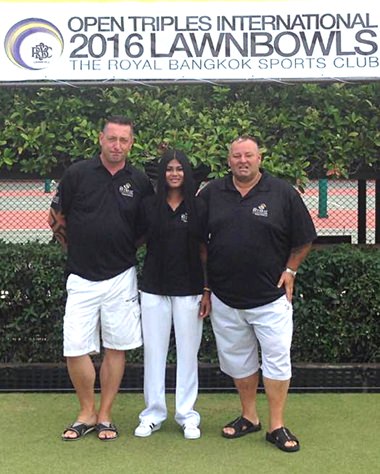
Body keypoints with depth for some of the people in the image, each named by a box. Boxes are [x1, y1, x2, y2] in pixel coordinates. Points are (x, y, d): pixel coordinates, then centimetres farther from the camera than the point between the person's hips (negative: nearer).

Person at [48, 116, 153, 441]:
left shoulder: (140, 181, 1)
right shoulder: (77, 173, -3)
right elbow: (56, 219, 7)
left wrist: (125, 248, 5)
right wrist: (77, 249, 12)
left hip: (121, 277, 1)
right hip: (82, 278, -1)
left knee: (116, 348, 6)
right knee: (75, 350, 0)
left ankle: (105, 416, 21)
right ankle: (87, 414, 20)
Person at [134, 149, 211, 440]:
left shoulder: (197, 207, 2)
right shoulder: (149, 206, 4)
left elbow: (204, 252, 3)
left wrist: (207, 291, -1)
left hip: (189, 290, -1)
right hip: (154, 288, 1)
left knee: (188, 352, 5)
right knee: (154, 351, 6)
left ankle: (187, 415, 16)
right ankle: (154, 414, 18)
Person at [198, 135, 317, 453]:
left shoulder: (283, 193, -3)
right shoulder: (211, 193, 4)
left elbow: (304, 239, 5)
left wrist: (290, 269, -2)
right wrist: (205, 281, 8)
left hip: (271, 297, -2)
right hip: (225, 298, 3)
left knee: (277, 359, 0)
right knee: (237, 360, 14)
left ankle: (277, 426, 13)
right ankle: (249, 417, 30)